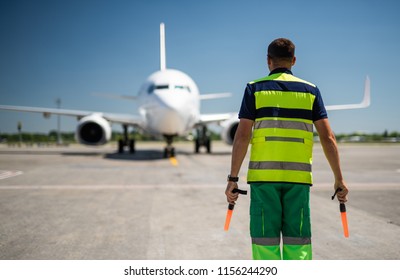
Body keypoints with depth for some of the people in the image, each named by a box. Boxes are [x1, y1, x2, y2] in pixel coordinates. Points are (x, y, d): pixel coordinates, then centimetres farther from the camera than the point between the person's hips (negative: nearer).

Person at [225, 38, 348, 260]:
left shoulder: (255, 88, 3)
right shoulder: (310, 90, 8)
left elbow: (242, 136, -6)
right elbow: (327, 137, 2)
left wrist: (233, 178, -2)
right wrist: (339, 180, 7)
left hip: (264, 175, -1)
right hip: (298, 176, 2)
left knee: (266, 241, 5)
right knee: (297, 242, 8)